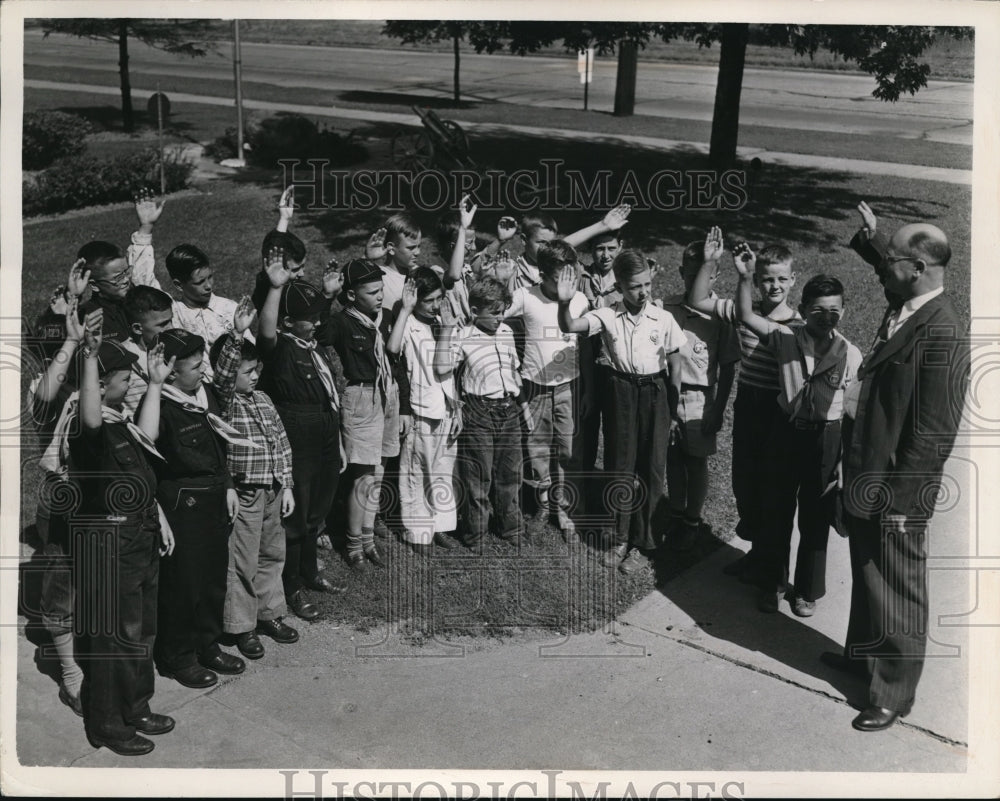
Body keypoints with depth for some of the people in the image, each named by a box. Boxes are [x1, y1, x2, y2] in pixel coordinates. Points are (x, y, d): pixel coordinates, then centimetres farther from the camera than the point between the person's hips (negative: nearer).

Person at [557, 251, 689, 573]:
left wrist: (673, 408, 3)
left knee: (651, 468, 3)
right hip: (621, 392, 1)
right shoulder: (607, 316, -4)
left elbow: (676, 362, 3)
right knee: (619, 465, 6)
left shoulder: (664, 319, -4)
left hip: (655, 392, 0)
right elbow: (569, 327, -15)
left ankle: (639, 543, 16)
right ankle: (620, 538, 21)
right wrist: (564, 302, -36)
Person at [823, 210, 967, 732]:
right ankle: (863, 654, 46)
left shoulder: (942, 333, -23)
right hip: (865, 482, 9)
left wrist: (896, 499, -20)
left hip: (895, 495, -9)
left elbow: (935, 432, -23)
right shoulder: (899, 314, 5)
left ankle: (893, 693, 24)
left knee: (898, 592, 8)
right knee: (865, 577, 26)